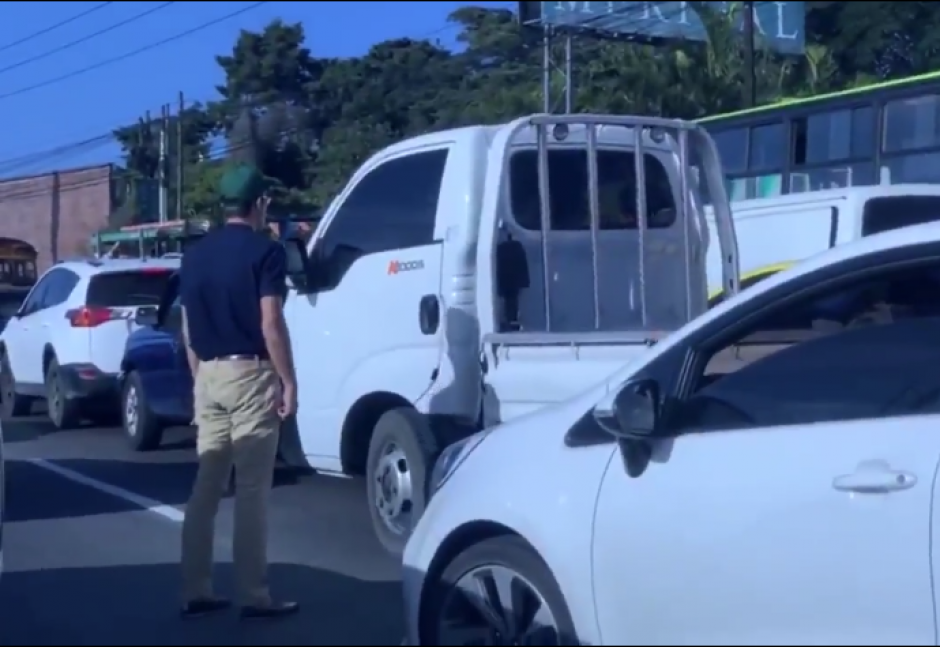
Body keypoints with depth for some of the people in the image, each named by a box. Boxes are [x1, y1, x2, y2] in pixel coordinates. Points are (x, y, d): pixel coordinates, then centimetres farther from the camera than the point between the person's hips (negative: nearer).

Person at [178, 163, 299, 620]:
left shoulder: (194, 255, 12)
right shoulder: (265, 251, -8)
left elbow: (187, 328, 14)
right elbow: (270, 324, -15)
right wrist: (288, 381, -9)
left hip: (209, 375, 7)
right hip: (249, 374, -6)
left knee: (206, 486, 10)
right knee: (252, 490, -3)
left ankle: (196, 592, 14)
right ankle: (254, 597, 2)